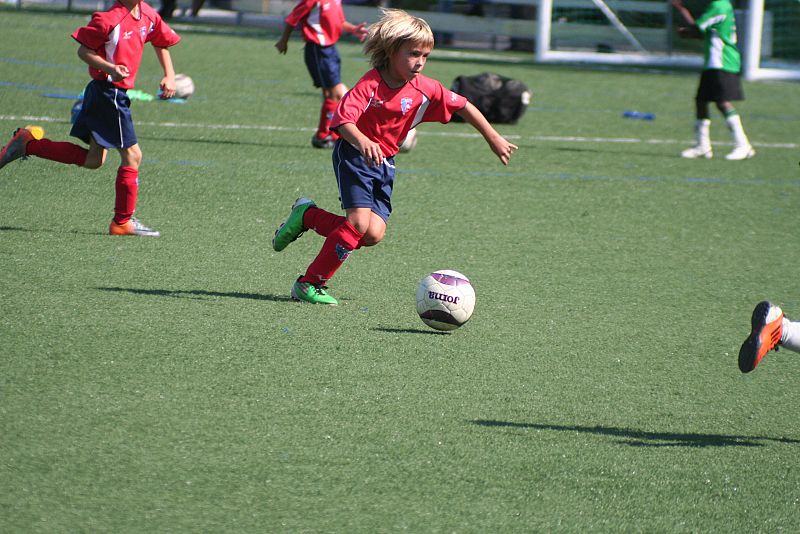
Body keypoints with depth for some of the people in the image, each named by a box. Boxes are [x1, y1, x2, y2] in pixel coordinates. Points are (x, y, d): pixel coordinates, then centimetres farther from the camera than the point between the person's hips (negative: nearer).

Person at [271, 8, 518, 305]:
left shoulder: (425, 89, -4)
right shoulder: (371, 84, -19)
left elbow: (463, 107, 7)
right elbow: (343, 119, -29)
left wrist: (494, 139, 8)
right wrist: (362, 141, -48)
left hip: (385, 163, 6)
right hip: (355, 156, -6)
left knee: (373, 234, -10)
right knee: (359, 222, -22)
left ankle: (307, 215, 12)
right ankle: (309, 284, -8)